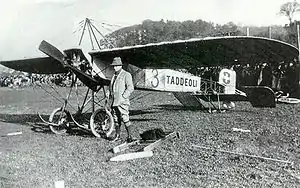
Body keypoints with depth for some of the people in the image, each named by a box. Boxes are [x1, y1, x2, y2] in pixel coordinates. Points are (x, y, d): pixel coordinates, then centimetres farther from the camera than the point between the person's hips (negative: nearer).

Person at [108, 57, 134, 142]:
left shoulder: (126, 75, -5)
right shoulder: (114, 76, 17)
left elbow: (130, 88, -12)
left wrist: (123, 97, -17)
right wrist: (110, 96, 15)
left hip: (122, 102, -7)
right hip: (114, 101, 7)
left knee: (125, 119, -8)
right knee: (116, 119, 12)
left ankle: (129, 136, -1)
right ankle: (117, 135, 22)